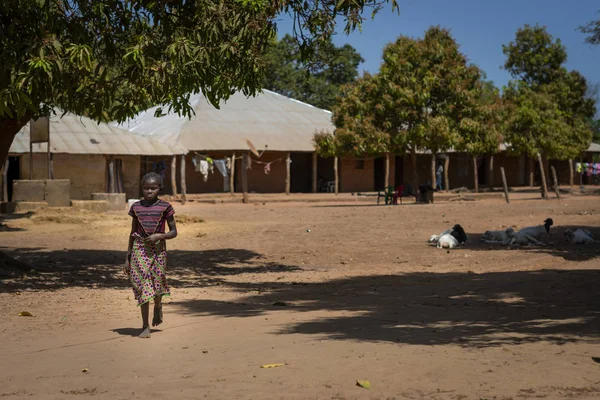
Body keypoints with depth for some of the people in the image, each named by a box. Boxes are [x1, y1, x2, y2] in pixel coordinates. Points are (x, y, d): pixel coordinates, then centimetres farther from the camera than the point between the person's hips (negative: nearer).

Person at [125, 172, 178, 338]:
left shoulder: (165, 207, -1)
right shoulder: (136, 207, 6)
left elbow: (174, 232, 3)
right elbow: (133, 232, 12)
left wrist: (160, 236, -17)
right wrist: (127, 257, 10)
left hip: (158, 249, -1)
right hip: (139, 249, 1)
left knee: (157, 283, 0)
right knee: (142, 286, -2)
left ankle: (158, 306, 37)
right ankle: (145, 326, 4)